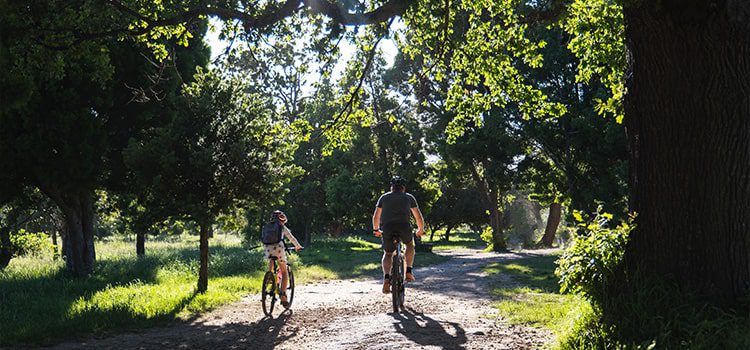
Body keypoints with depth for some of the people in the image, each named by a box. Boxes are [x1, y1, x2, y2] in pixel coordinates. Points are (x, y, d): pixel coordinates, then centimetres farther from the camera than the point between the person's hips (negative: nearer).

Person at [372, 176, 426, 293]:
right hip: (404, 228, -1)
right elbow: (419, 217, 16)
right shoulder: (409, 197, 15)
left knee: (387, 254, 19)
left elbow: (376, 217, 15)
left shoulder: (384, 197, 17)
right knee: (410, 244, 31)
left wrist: (376, 230, 32)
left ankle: (386, 278, -5)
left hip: (387, 229, 1)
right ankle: (409, 271, 21)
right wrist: (420, 230, 32)